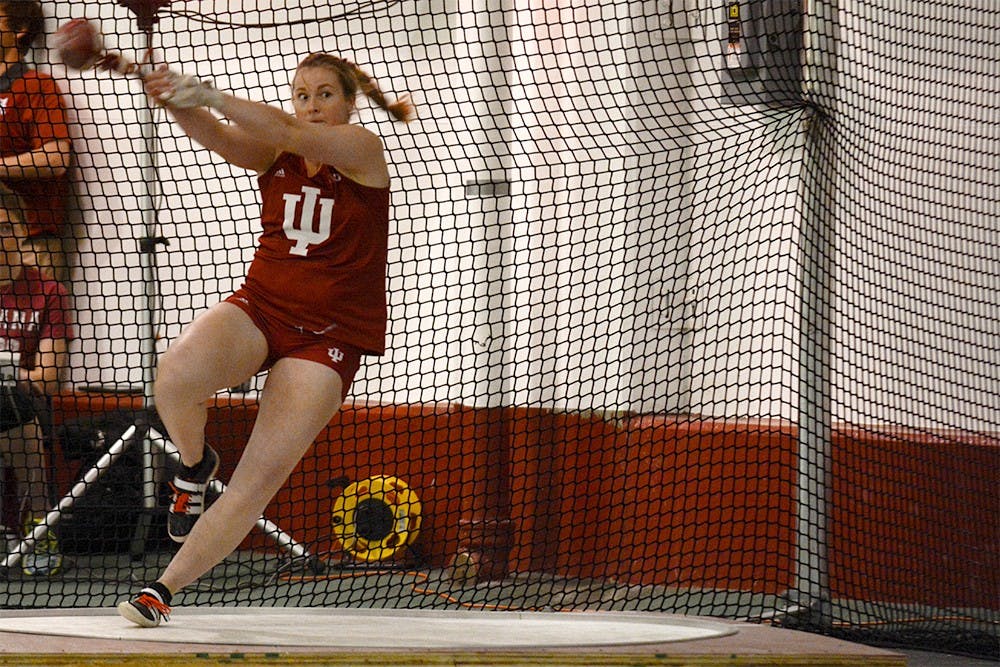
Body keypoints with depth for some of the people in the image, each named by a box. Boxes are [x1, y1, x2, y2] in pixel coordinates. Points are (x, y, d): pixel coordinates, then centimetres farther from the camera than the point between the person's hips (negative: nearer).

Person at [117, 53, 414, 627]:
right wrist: (177, 103, -39)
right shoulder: (274, 153, 5)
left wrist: (208, 95, -37)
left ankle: (165, 588, -4)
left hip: (329, 336, -3)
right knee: (176, 377, -30)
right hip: (260, 307, 3)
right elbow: (218, 136, -16)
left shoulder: (363, 150, -6)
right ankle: (195, 464, 1)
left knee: (259, 481, -12)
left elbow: (288, 133, -24)